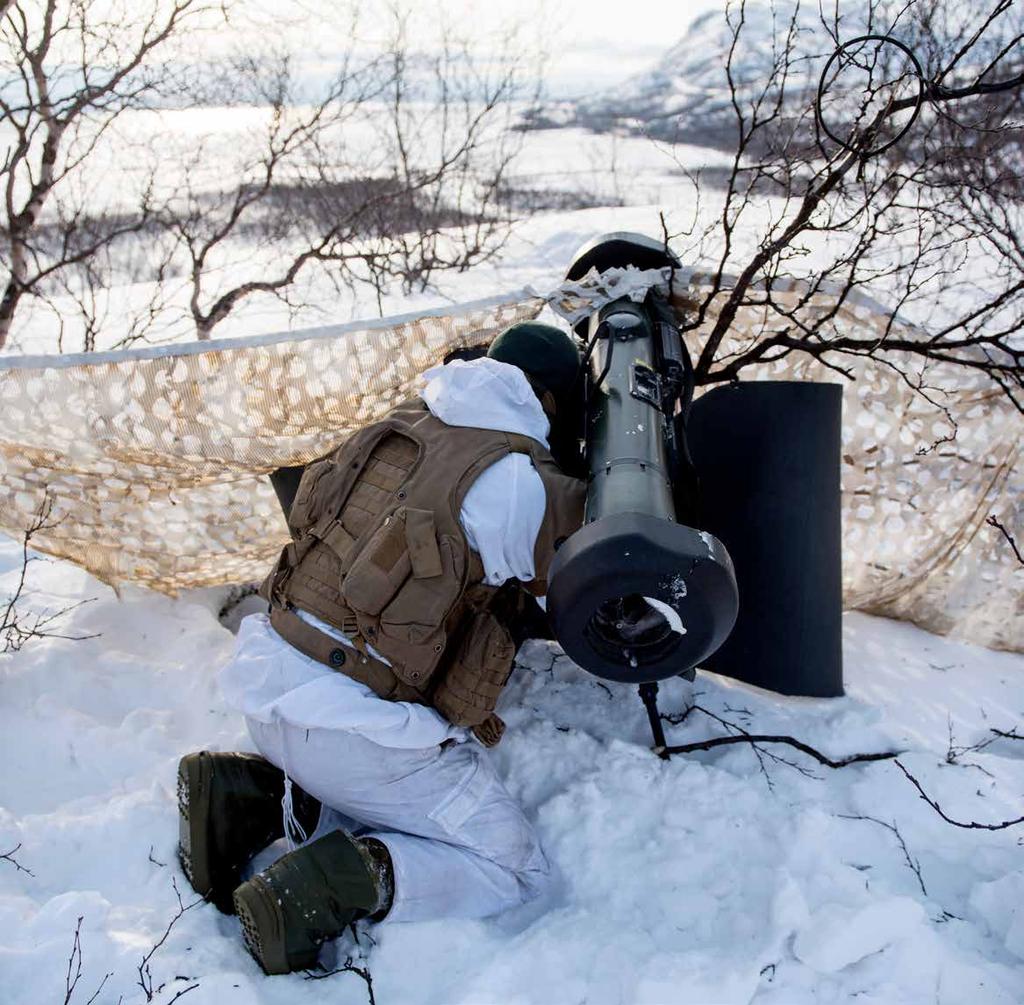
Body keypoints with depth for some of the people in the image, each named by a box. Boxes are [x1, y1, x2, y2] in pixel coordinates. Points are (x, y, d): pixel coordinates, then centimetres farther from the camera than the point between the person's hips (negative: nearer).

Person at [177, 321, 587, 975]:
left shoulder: (397, 427, 9)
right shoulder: (516, 477, -11)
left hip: (269, 680, 8)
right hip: (354, 721, -7)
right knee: (515, 869, 6)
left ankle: (253, 797, 6)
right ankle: (328, 886, -14)